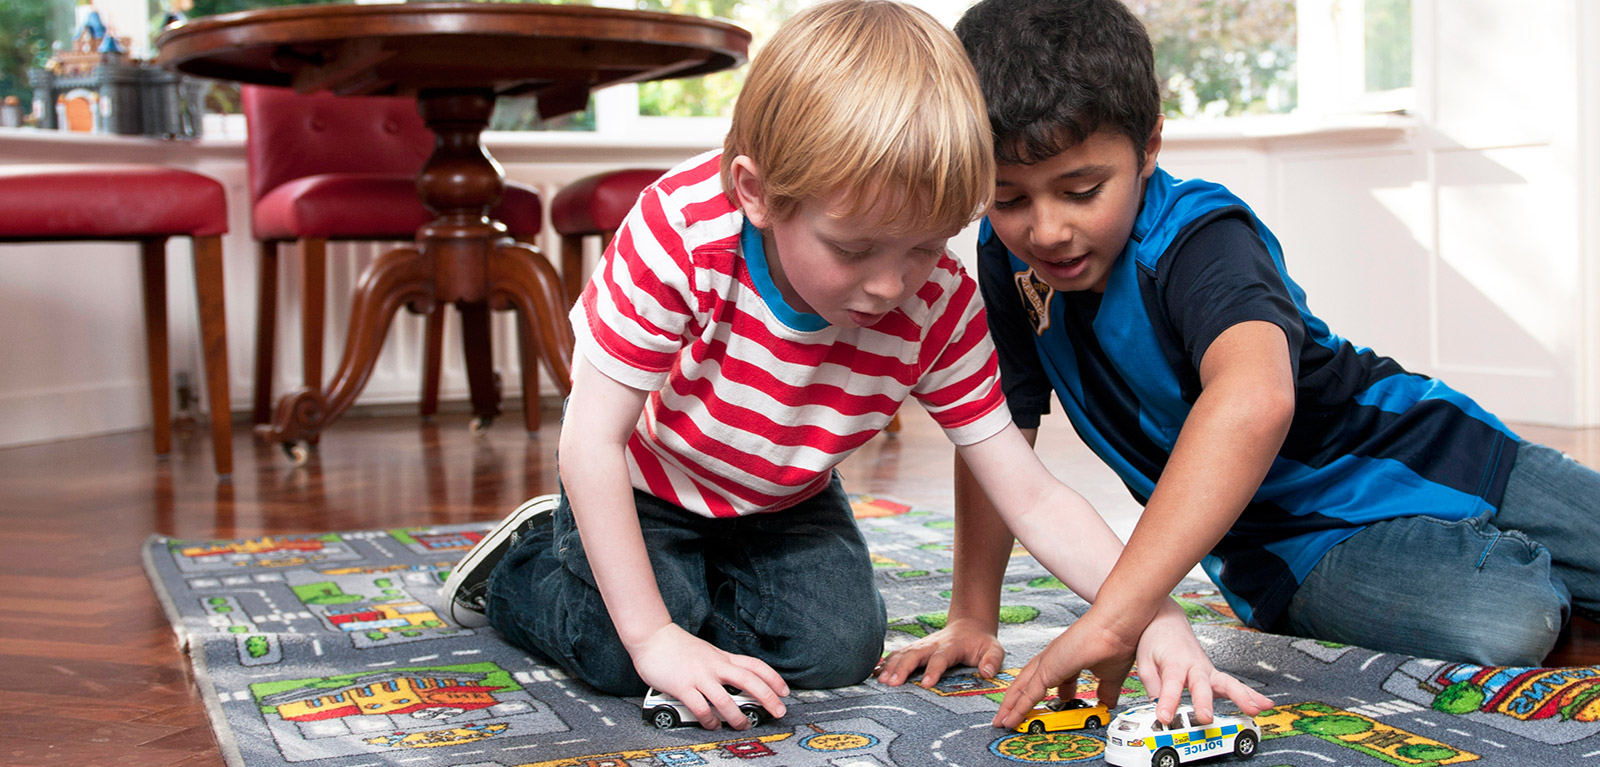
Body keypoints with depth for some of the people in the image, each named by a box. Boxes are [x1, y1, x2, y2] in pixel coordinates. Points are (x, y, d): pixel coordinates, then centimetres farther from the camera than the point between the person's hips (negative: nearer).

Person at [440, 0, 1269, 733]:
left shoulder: (940, 307, -26)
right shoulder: (679, 231, -37)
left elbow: (1031, 496, -22)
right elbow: (591, 439, -32)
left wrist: (1152, 612, -36)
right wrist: (655, 638, -35)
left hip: (783, 498, 3)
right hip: (645, 483, -3)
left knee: (840, 649, -13)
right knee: (623, 662, -20)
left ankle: (712, 580, 17)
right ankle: (522, 563, 13)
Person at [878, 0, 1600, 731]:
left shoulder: (1200, 239, -31)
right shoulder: (1007, 258, -12)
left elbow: (1255, 401, -51)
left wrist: (1111, 617, -60)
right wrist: (970, 617, -7)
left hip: (1423, 458, -2)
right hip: (1301, 546, 2)